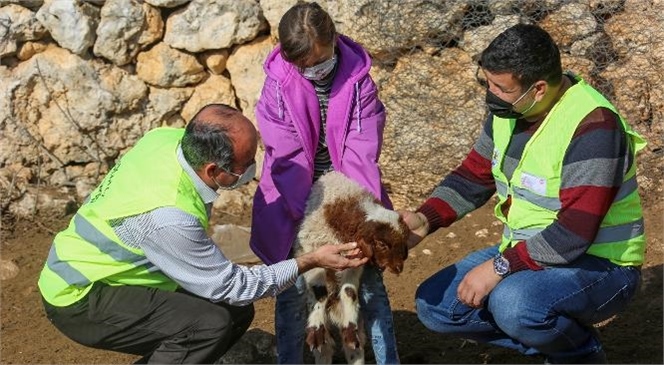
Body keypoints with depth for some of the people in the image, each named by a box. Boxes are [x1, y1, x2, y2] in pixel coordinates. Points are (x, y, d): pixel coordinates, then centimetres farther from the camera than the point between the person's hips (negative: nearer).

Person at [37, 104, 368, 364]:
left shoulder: (171, 136, -14)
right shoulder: (168, 216, -35)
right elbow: (229, 285, -22)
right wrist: (310, 262, -18)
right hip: (79, 300, -9)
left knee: (237, 310, 2)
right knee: (210, 323, -27)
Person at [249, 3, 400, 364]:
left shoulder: (358, 80, -9)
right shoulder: (279, 85, -10)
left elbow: (361, 151, -14)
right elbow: (287, 156, -14)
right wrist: (309, 213, -22)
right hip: (296, 203, 0)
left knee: (370, 282, 6)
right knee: (293, 287, 4)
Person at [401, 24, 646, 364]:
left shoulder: (591, 125, -26)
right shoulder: (508, 109, -2)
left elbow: (576, 233, -30)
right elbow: (474, 175, 8)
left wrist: (499, 268, -26)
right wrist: (424, 218, -8)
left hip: (597, 265, -8)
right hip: (527, 253, 8)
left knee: (513, 304, -36)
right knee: (434, 304, 0)